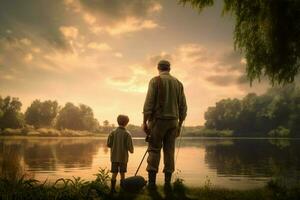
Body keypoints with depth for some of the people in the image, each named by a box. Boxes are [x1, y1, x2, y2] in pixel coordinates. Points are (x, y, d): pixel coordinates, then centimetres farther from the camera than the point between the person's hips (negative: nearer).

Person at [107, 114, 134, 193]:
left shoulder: (113, 132, -2)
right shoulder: (127, 133, -9)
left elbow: (108, 144, -2)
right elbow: (129, 145, -11)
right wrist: (131, 150, 10)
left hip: (114, 156, 2)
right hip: (123, 157, -2)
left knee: (114, 173, 7)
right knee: (122, 173, 10)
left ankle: (112, 188, 5)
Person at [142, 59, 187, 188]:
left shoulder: (155, 81, -2)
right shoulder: (178, 83, 11)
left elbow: (149, 102, -11)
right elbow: (183, 107, 10)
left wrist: (144, 121, -7)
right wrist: (179, 124, 16)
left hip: (158, 120, -4)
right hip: (173, 121, 4)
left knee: (154, 150, 0)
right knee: (169, 151, 7)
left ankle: (151, 182, -5)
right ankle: (167, 182, 6)